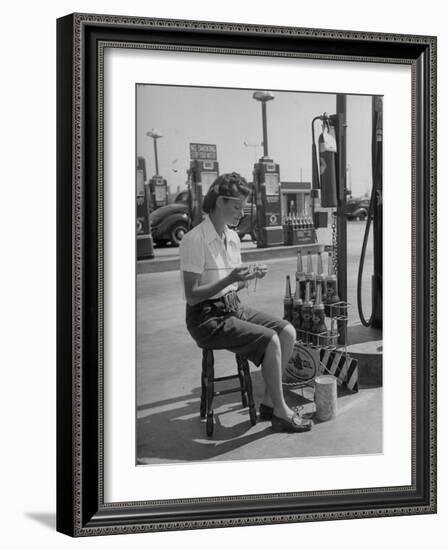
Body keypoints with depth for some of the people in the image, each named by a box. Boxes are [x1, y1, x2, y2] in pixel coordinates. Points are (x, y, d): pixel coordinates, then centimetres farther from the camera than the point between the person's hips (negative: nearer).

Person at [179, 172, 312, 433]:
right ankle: (281, 413, -7)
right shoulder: (195, 240, -18)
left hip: (233, 307, 8)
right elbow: (191, 296, -19)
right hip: (207, 317, -8)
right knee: (270, 340, -22)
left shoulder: (233, 237, 8)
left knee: (287, 331, -7)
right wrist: (230, 279, -28)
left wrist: (250, 277, -4)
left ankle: (269, 403, 2)